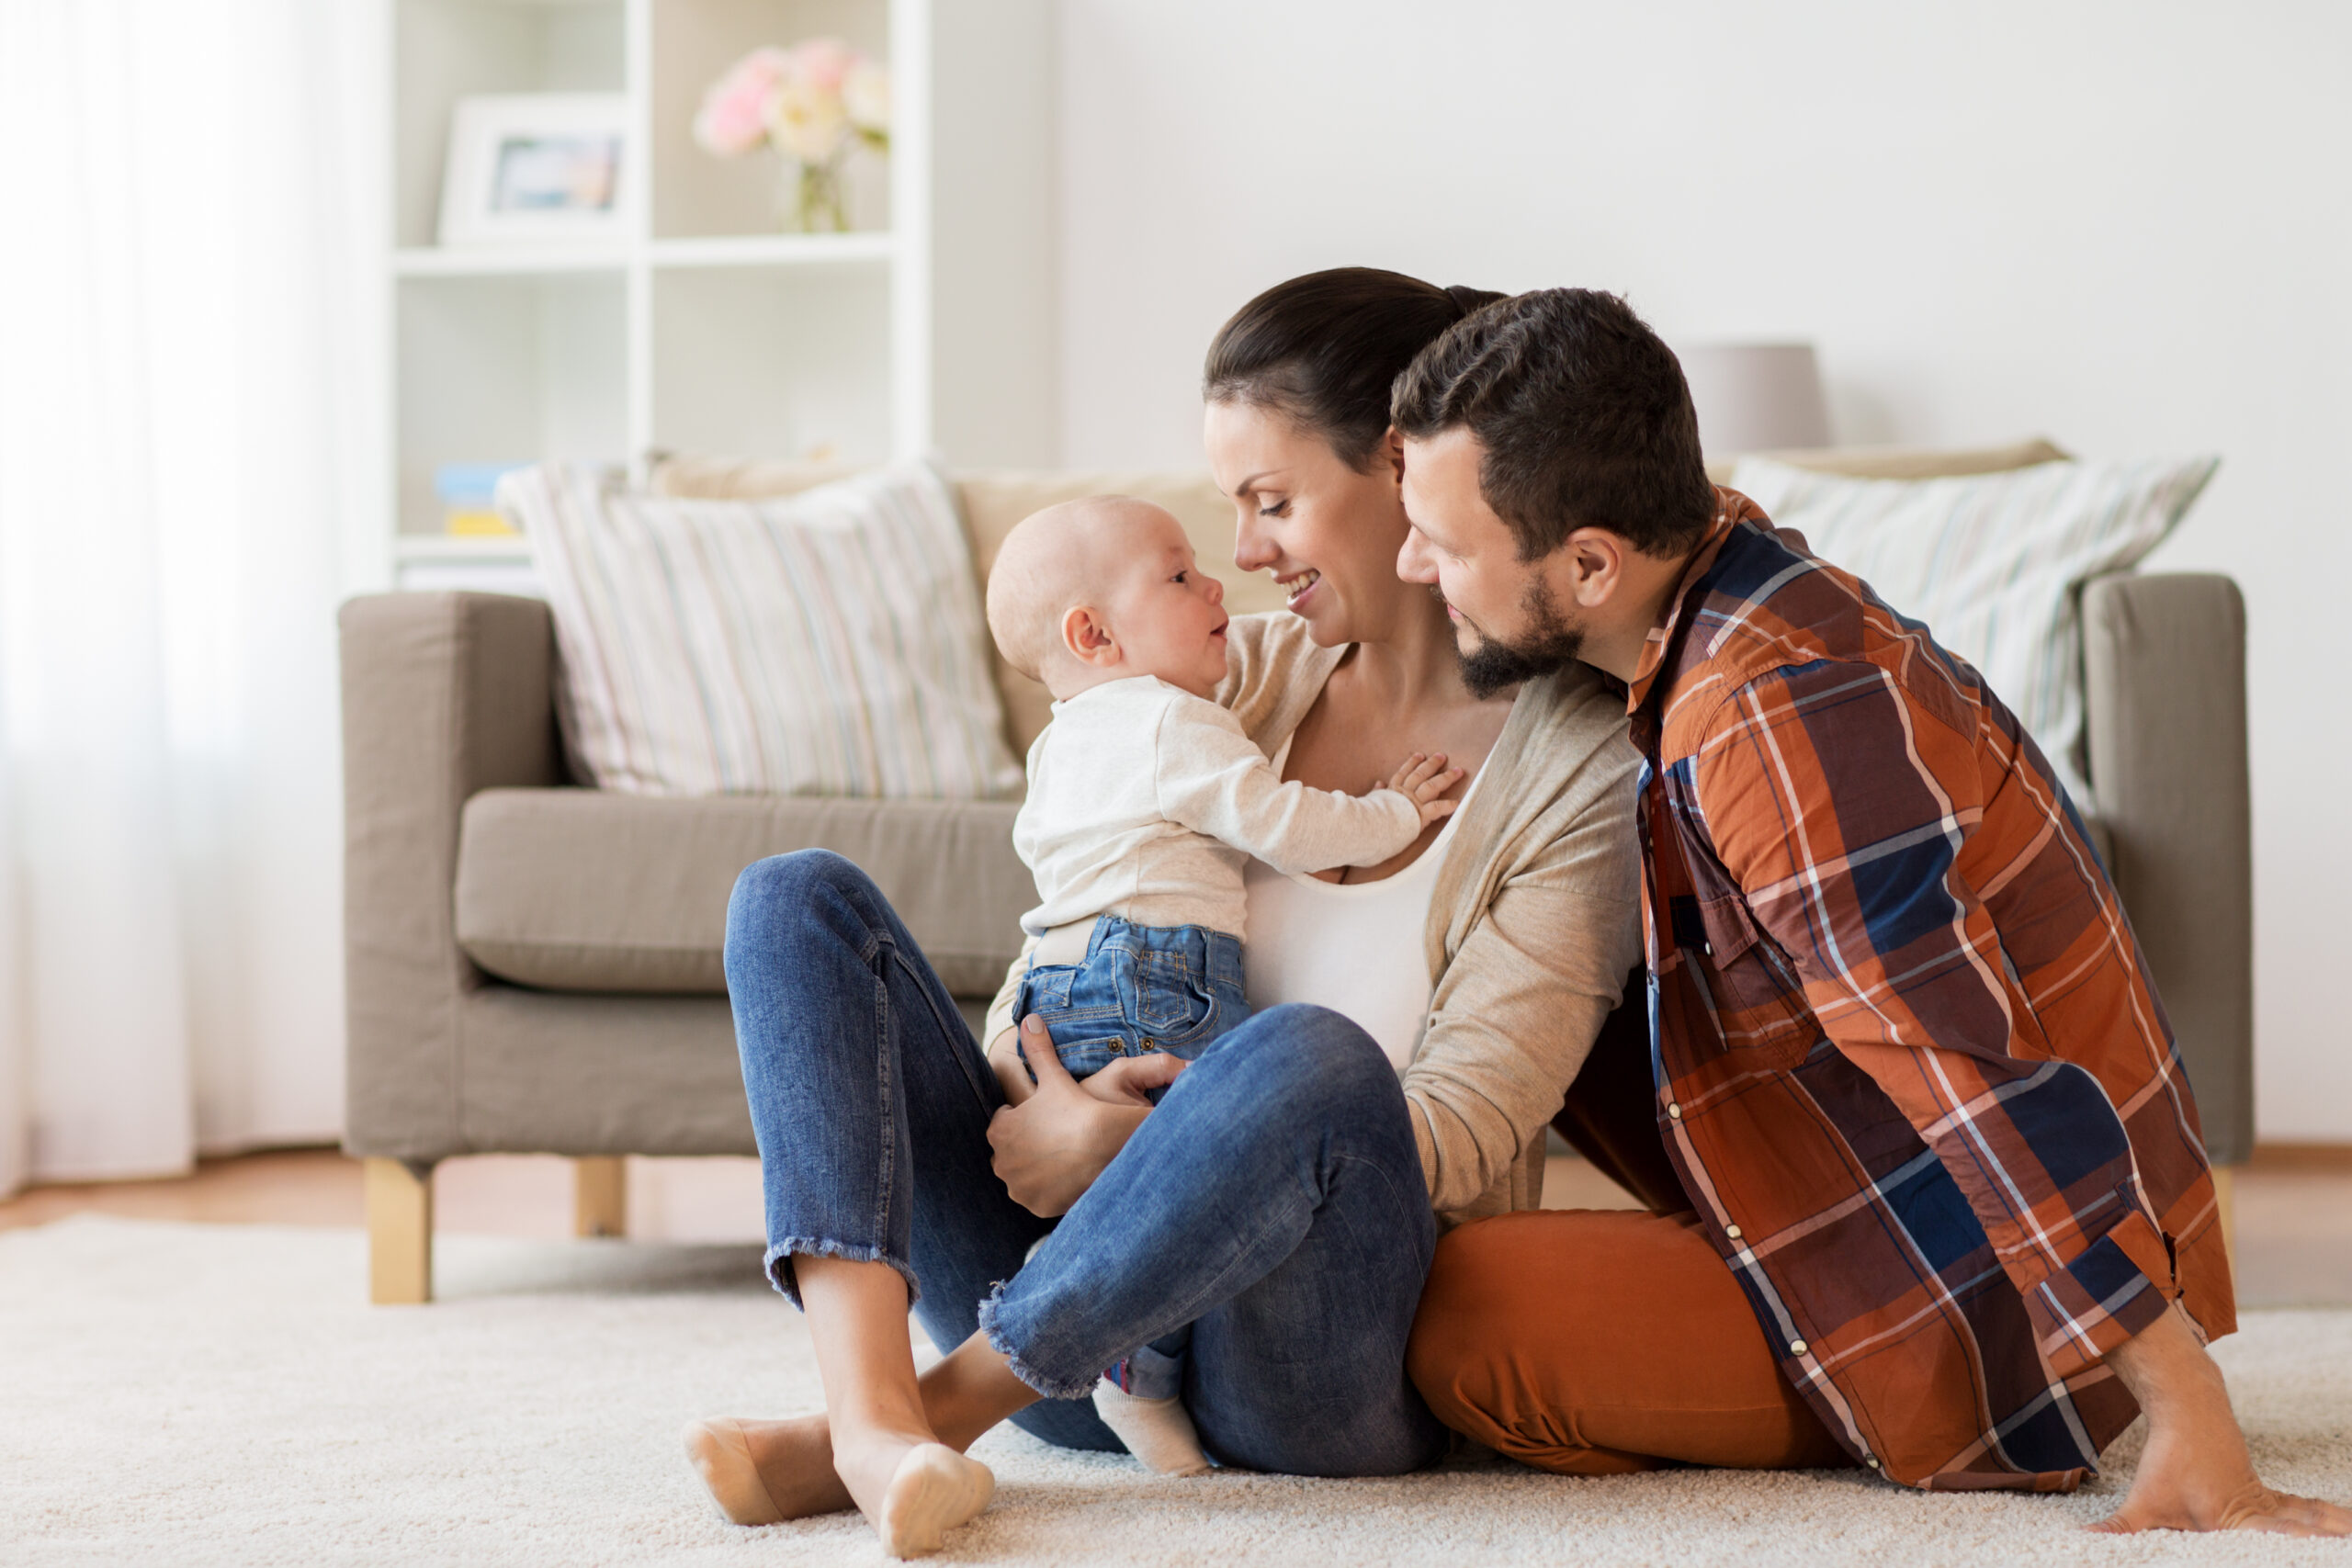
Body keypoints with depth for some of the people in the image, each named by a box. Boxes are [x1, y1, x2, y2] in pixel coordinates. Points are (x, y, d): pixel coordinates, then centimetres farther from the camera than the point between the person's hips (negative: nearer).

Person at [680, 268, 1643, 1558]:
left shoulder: (1578, 761, -4)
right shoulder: (1241, 677, 13)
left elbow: (1464, 1137, -11)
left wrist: (1126, 1145, -20)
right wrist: (1047, 1096, -14)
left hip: (1336, 1368, -5)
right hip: (1080, 1331, 6)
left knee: (1307, 1059, -39)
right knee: (797, 901, -10)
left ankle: (933, 1406, -26)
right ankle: (871, 1414, -33)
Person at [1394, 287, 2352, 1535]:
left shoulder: (1781, 716, -28)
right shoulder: (1744, 592, 4)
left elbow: (1987, 1080, -32)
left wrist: (2198, 1443, -33)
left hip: (1982, 1334, -10)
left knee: (1459, 1319, -21)